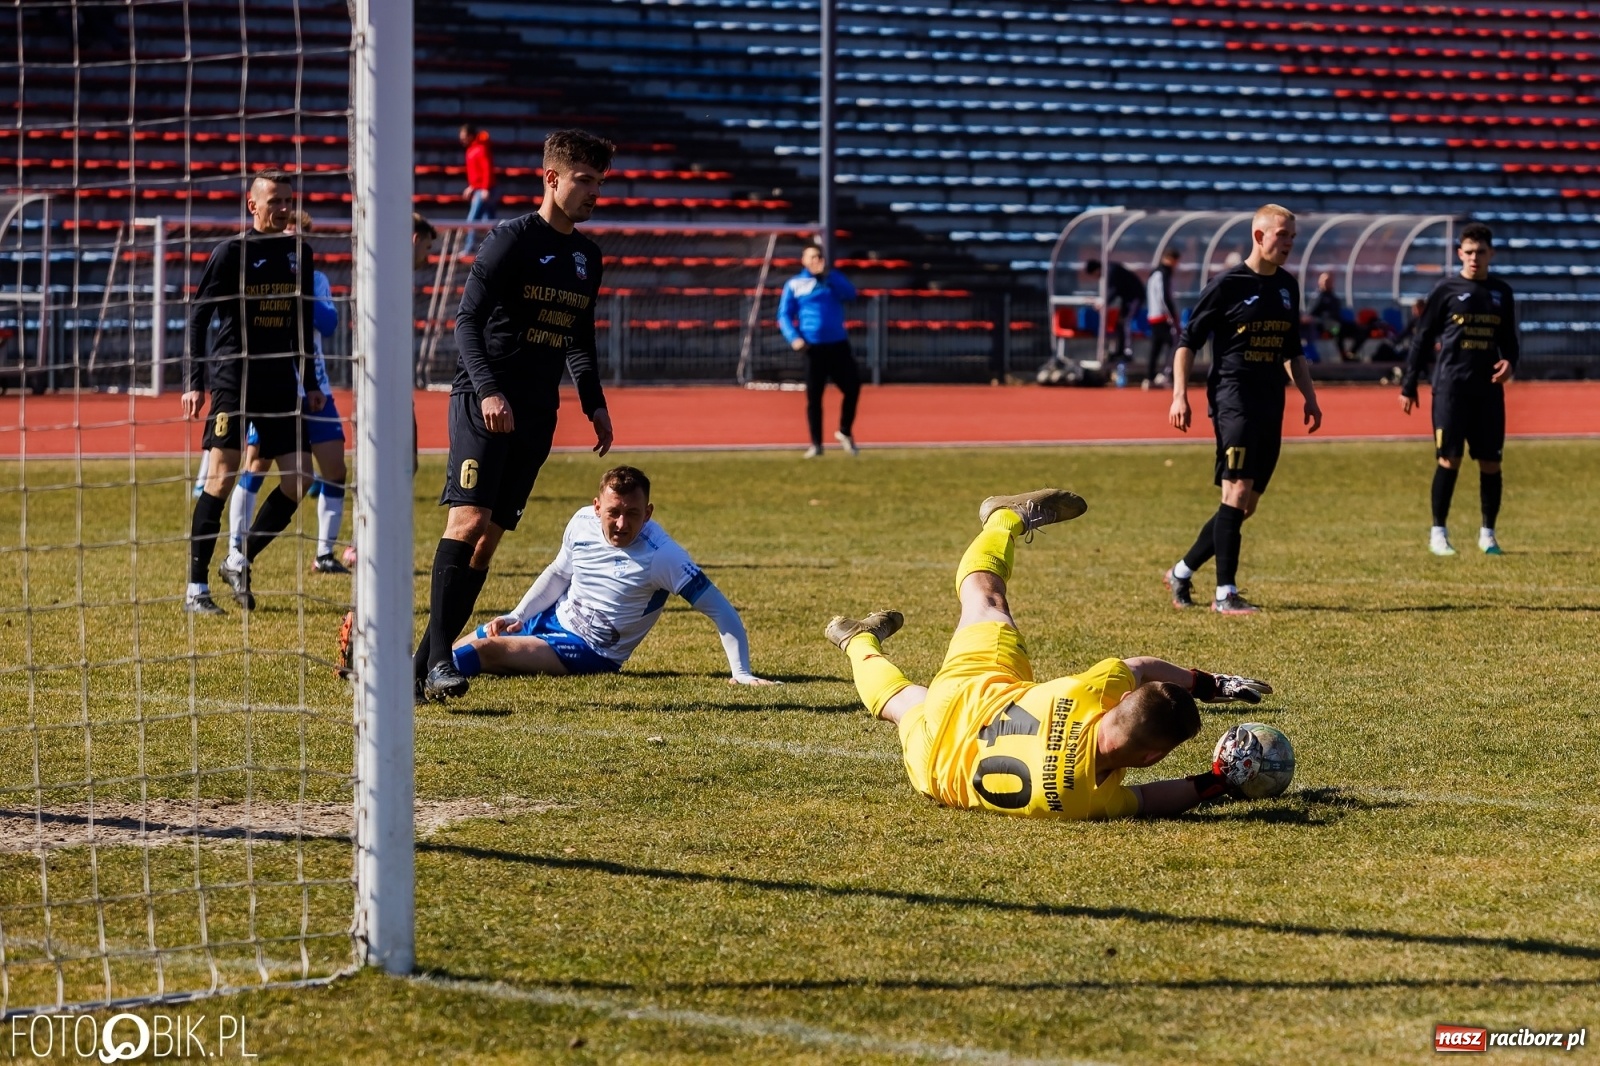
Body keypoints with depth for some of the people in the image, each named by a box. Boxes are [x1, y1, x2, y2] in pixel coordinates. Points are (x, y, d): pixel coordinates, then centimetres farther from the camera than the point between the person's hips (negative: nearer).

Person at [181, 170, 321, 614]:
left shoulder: (299, 252, 12)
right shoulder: (231, 252, -4)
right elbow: (199, 316, -4)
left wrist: (310, 384, 18)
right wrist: (193, 382, -11)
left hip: (280, 379, 6)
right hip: (232, 374, -6)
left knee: (299, 479, -1)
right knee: (222, 477, -11)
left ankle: (240, 565, 14)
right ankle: (196, 589, -6)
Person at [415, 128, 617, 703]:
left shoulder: (587, 256, 15)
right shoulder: (511, 239, -7)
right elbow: (466, 318, -12)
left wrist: (595, 404, 15)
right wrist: (487, 390, -23)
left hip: (536, 412, 7)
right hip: (482, 401, -7)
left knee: (491, 534, 3)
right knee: (468, 519, -19)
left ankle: (425, 664, 5)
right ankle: (438, 658, -23)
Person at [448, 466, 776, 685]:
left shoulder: (661, 555, -26)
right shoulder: (583, 522, -8)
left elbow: (721, 611, -24)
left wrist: (741, 673, -31)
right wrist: (514, 617, 7)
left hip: (589, 651, -6)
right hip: (550, 619, 6)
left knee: (483, 651, -22)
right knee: (458, 648, 6)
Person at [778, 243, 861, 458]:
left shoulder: (834, 279, 10)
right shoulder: (794, 284, 4)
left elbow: (851, 294, -9)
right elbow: (784, 315, 1)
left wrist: (827, 275, -14)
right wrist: (794, 338, -15)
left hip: (838, 345, 2)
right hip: (813, 347, -2)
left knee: (853, 387, -2)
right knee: (813, 396, 0)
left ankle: (845, 432, 19)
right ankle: (816, 444, 5)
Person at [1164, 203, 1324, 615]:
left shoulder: (1287, 287, 14)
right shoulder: (1226, 285, -6)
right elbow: (1187, 341, -4)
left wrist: (1309, 396, 18)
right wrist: (1180, 396, -12)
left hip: (1271, 405, 7)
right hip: (1233, 398, -7)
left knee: (1246, 504, 8)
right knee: (1237, 492, -16)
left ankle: (1182, 572, 22)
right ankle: (1225, 593, -14)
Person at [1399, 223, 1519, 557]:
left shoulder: (1501, 293, 11)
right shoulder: (1446, 291, 0)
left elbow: (1509, 340, 18)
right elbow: (1422, 339, 3)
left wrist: (1510, 362, -4)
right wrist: (1408, 386, 1)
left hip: (1488, 389, 4)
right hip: (1451, 387, -4)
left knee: (1491, 462, 4)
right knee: (1449, 458, -6)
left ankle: (1488, 533, 14)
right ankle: (1438, 532, 1)